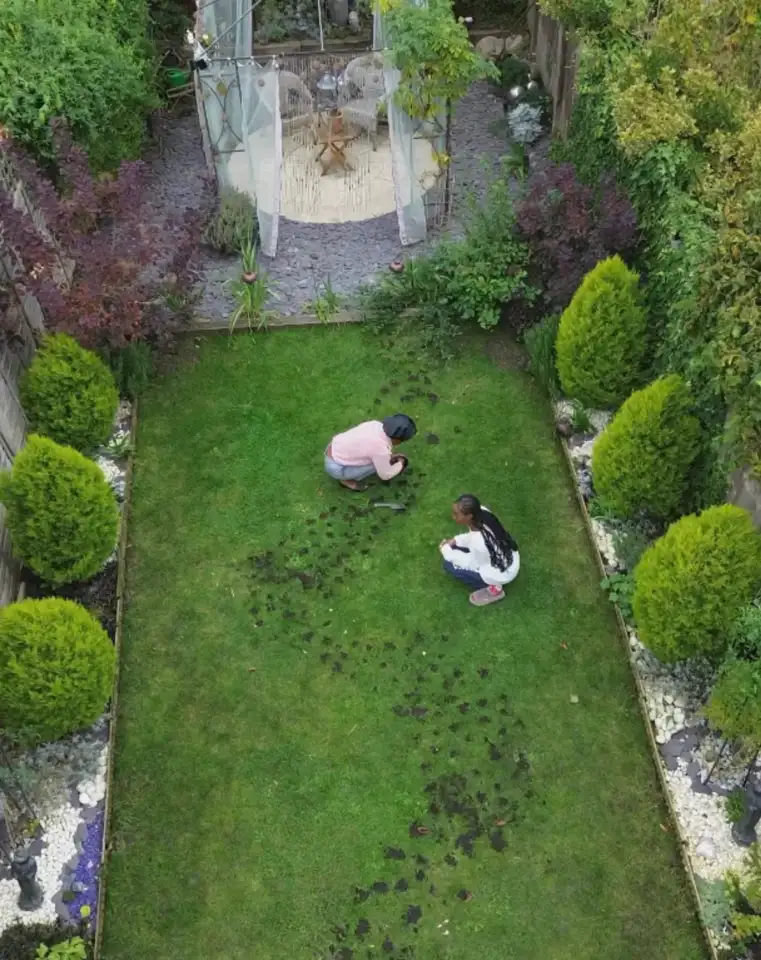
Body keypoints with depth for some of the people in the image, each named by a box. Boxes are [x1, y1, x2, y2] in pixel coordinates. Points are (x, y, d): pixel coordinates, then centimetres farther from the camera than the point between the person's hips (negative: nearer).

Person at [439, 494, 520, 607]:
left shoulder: (478, 541, -38)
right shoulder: (482, 512, -18)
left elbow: (470, 564, -18)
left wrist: (445, 549, -8)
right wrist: (454, 540, -6)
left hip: (502, 572, -8)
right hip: (508, 557, 8)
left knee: (450, 565, -5)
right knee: (456, 547, 14)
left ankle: (493, 589, 4)